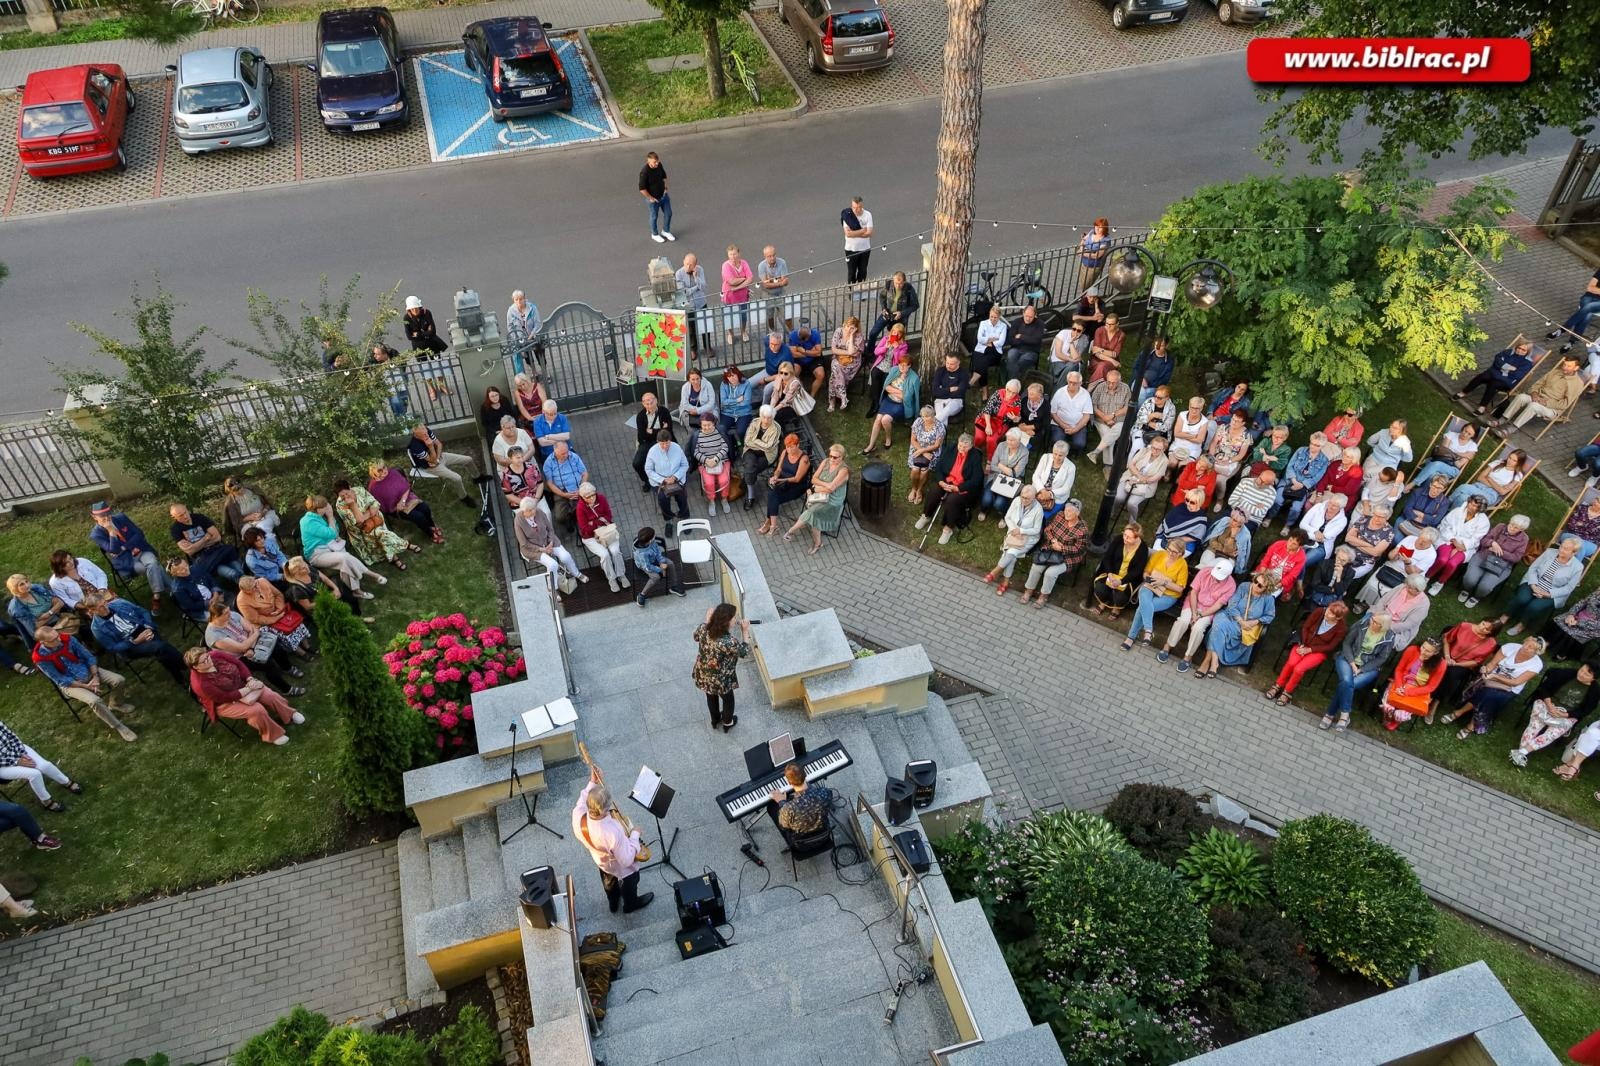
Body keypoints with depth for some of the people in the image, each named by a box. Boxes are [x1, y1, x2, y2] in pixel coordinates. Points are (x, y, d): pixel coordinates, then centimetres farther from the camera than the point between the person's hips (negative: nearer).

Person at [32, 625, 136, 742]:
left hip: (87, 671, 4)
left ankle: (113, 705, 20)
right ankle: (119, 727, -13)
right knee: (95, 701, -28)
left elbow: (88, 656, -5)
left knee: (118, 679, -11)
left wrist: (95, 677, -13)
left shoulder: (67, 639, -15)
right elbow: (61, 680, -18)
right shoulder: (40, 658, -24)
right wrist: (86, 686, -18)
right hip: (69, 683, -4)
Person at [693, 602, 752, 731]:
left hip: (703, 675, 5)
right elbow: (744, 653, -17)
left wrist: (707, 619, 8)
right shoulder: (729, 642, -38)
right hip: (721, 680, -5)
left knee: (711, 697, 33)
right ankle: (727, 724, 53)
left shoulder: (703, 628, -22)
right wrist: (745, 631, -14)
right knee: (727, 699, 27)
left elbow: (696, 637, 3)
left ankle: (715, 720, 59)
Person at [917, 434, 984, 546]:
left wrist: (957, 488, -22)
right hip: (946, 482, 4)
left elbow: (975, 481, -16)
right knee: (933, 493, -23)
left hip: (964, 488, -4)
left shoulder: (976, 457, -12)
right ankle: (926, 516, 5)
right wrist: (941, 482, -15)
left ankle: (948, 528, -14)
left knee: (952, 500, -33)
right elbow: (938, 467, 4)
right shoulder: (950, 451, 0)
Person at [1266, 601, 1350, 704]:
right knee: (1291, 663, -23)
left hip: (1319, 651, -2)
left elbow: (1331, 647, -11)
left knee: (1299, 669, -24)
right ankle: (1277, 686, -2)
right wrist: (1302, 644, -12)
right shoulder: (1319, 611, -15)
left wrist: (1309, 649, -16)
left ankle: (1287, 693, -3)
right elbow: (1305, 627, -2)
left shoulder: (1342, 628, -19)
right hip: (1304, 643, 2)